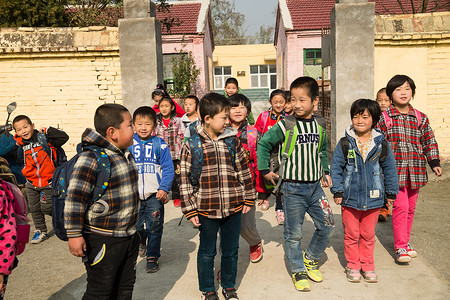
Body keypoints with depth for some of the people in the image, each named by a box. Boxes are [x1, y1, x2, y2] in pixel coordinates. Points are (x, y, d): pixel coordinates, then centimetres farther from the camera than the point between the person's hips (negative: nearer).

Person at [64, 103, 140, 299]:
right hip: (103, 240, -8)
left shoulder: (126, 154, 9)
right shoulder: (92, 158, -20)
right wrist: (74, 234, -19)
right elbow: (75, 198, -21)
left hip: (129, 236, 9)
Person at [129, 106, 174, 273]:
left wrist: (164, 189, -13)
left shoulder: (160, 144, -3)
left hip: (155, 195, -2)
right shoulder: (128, 144, 2)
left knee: (154, 227, 2)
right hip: (134, 195, 2)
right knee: (135, 225, 13)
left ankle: (152, 256, 20)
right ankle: (141, 240, 46)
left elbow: (168, 169, -2)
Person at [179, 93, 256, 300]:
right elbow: (185, 179, -5)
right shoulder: (191, 145, -7)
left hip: (233, 207, 3)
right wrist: (190, 210, -6)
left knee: (231, 250, 16)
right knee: (207, 251, 13)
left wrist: (248, 199, 9)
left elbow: (244, 170, 9)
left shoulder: (233, 141, 1)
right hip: (206, 209, -2)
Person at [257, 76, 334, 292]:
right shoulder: (285, 125, -10)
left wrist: (325, 171, 17)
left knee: (327, 226, 7)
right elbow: (263, 144, -3)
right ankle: (298, 271, 25)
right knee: (293, 233, 5)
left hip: (315, 186, 4)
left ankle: (310, 259, 30)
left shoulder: (319, 125, 4)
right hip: (293, 188, -4)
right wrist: (264, 170, -5)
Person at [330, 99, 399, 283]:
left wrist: (391, 192, 11)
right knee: (351, 234, 9)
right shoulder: (345, 143, -5)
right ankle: (353, 265, 26)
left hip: (373, 197, 1)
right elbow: (335, 167, -1)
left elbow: (389, 168, 8)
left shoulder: (381, 144, -1)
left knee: (368, 234, 14)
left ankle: (367, 265, 30)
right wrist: (338, 191, -4)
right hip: (350, 197, -1)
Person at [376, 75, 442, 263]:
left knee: (411, 208, 12)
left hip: (415, 171, 4)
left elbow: (429, 142, 14)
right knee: (400, 206, -8)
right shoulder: (384, 118, -2)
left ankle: (405, 241, 28)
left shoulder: (421, 118, 8)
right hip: (395, 171, -4)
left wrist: (435, 163, 6)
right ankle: (400, 247, 1)